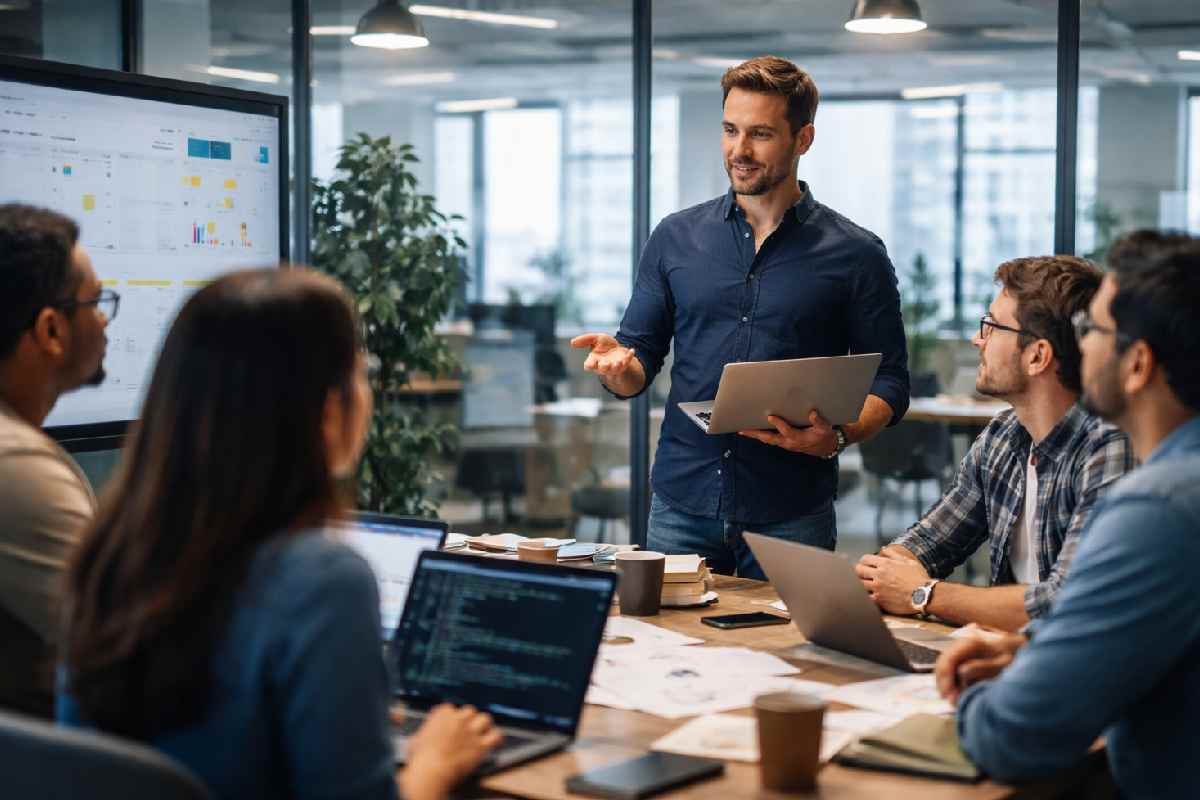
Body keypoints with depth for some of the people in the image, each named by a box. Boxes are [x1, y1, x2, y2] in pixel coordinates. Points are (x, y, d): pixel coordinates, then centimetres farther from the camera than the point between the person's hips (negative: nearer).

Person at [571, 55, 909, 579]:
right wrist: (616, 366, -14)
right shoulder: (676, 238, 8)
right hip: (682, 504, 2)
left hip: (791, 515, -2)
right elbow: (641, 364, 10)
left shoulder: (855, 255, 1)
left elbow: (888, 381, 1)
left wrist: (838, 436, -18)